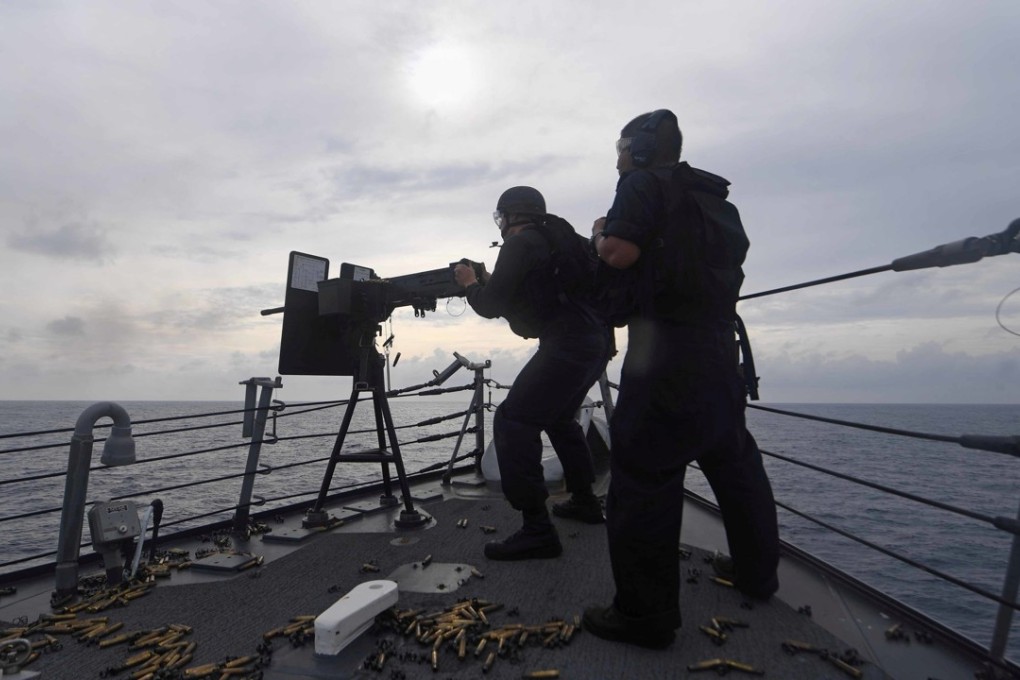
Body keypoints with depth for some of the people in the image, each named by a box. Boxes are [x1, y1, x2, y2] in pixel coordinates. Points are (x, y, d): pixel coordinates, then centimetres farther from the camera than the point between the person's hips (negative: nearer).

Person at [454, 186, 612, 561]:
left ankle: (537, 530, -12)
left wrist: (470, 283, 14)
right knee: (559, 417, 26)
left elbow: (490, 306, -5)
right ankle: (584, 501, 34)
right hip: (597, 341, 10)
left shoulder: (520, 243, -4)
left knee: (513, 421, -10)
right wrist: (490, 280, 26)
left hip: (568, 344, -10)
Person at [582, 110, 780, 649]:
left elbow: (619, 252, -19)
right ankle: (758, 574, 39)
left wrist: (600, 235, 4)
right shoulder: (714, 197, 20)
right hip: (720, 355, 9)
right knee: (735, 465, 21)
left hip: (663, 358, -9)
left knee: (642, 482, -3)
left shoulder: (644, 183, -4)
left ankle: (644, 616, 6)